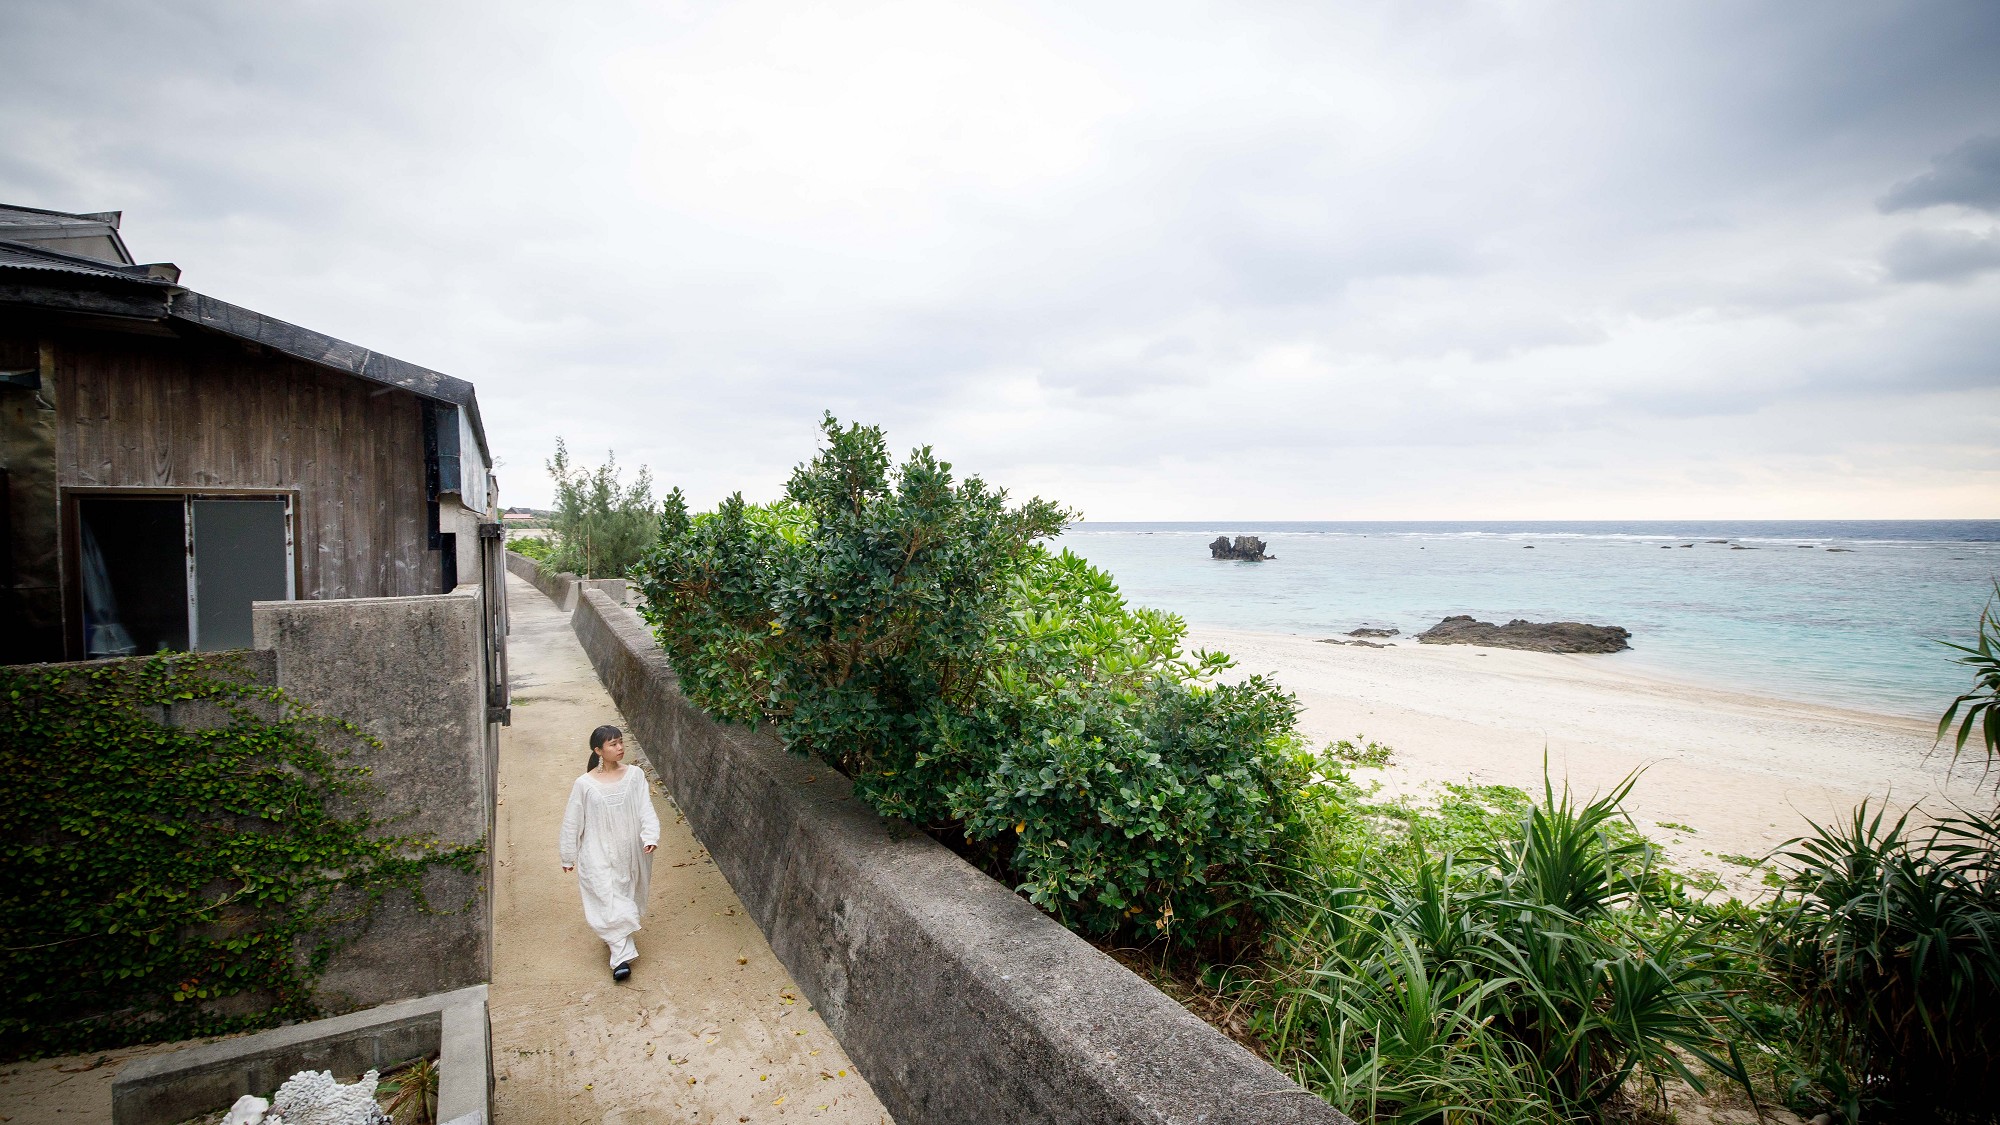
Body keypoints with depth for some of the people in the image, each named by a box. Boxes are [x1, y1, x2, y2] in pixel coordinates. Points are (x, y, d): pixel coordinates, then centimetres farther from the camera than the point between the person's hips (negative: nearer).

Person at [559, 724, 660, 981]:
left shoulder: (635, 775, -7)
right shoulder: (584, 784, -12)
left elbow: (646, 809, -8)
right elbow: (572, 823, -3)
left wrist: (651, 835, -24)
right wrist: (568, 856, 4)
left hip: (628, 851, 3)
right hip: (598, 854, -3)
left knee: (625, 896, 17)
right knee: (607, 900, -6)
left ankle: (615, 938, 45)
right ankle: (622, 955, 1)